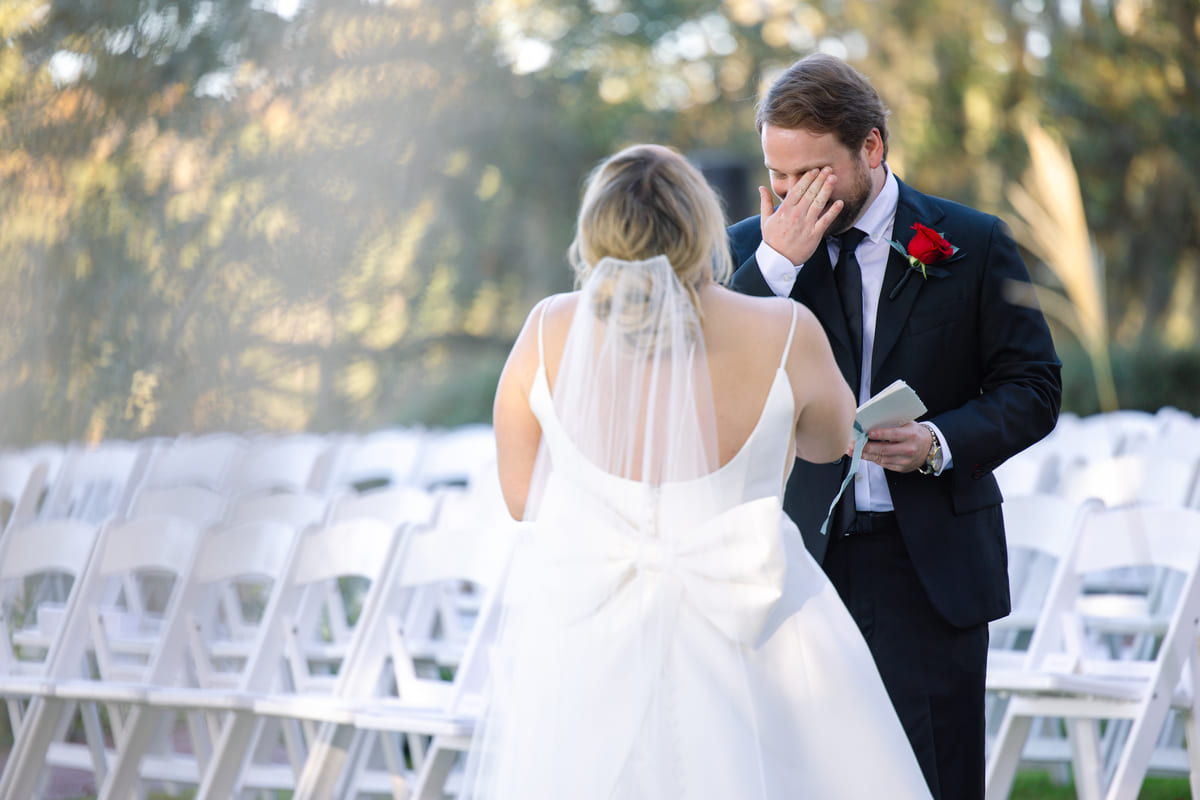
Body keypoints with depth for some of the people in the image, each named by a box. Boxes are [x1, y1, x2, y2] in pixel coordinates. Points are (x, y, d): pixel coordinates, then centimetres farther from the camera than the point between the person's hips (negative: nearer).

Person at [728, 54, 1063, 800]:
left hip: (931, 569, -2)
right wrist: (776, 261, -15)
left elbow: (1033, 388, 3)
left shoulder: (971, 244, 1)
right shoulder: (754, 249, 5)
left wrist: (941, 443, -15)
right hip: (805, 559, 2)